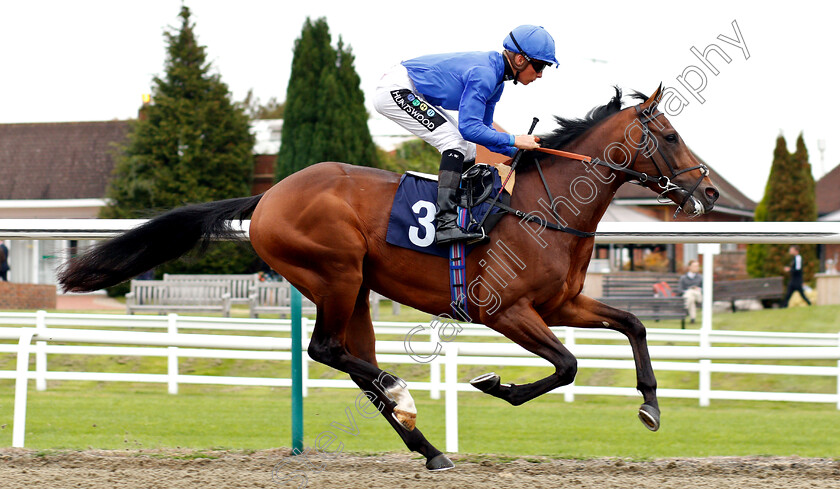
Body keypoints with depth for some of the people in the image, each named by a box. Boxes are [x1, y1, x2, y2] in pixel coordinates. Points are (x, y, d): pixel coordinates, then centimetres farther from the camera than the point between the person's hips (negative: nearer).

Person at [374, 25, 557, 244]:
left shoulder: (495, 77, 6)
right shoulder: (483, 74, -25)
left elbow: (482, 128, 14)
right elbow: (469, 128, -30)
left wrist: (517, 152, 4)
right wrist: (513, 141, -23)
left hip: (412, 95, 11)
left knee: (467, 150, 11)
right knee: (454, 142, -21)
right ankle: (445, 224, -29)